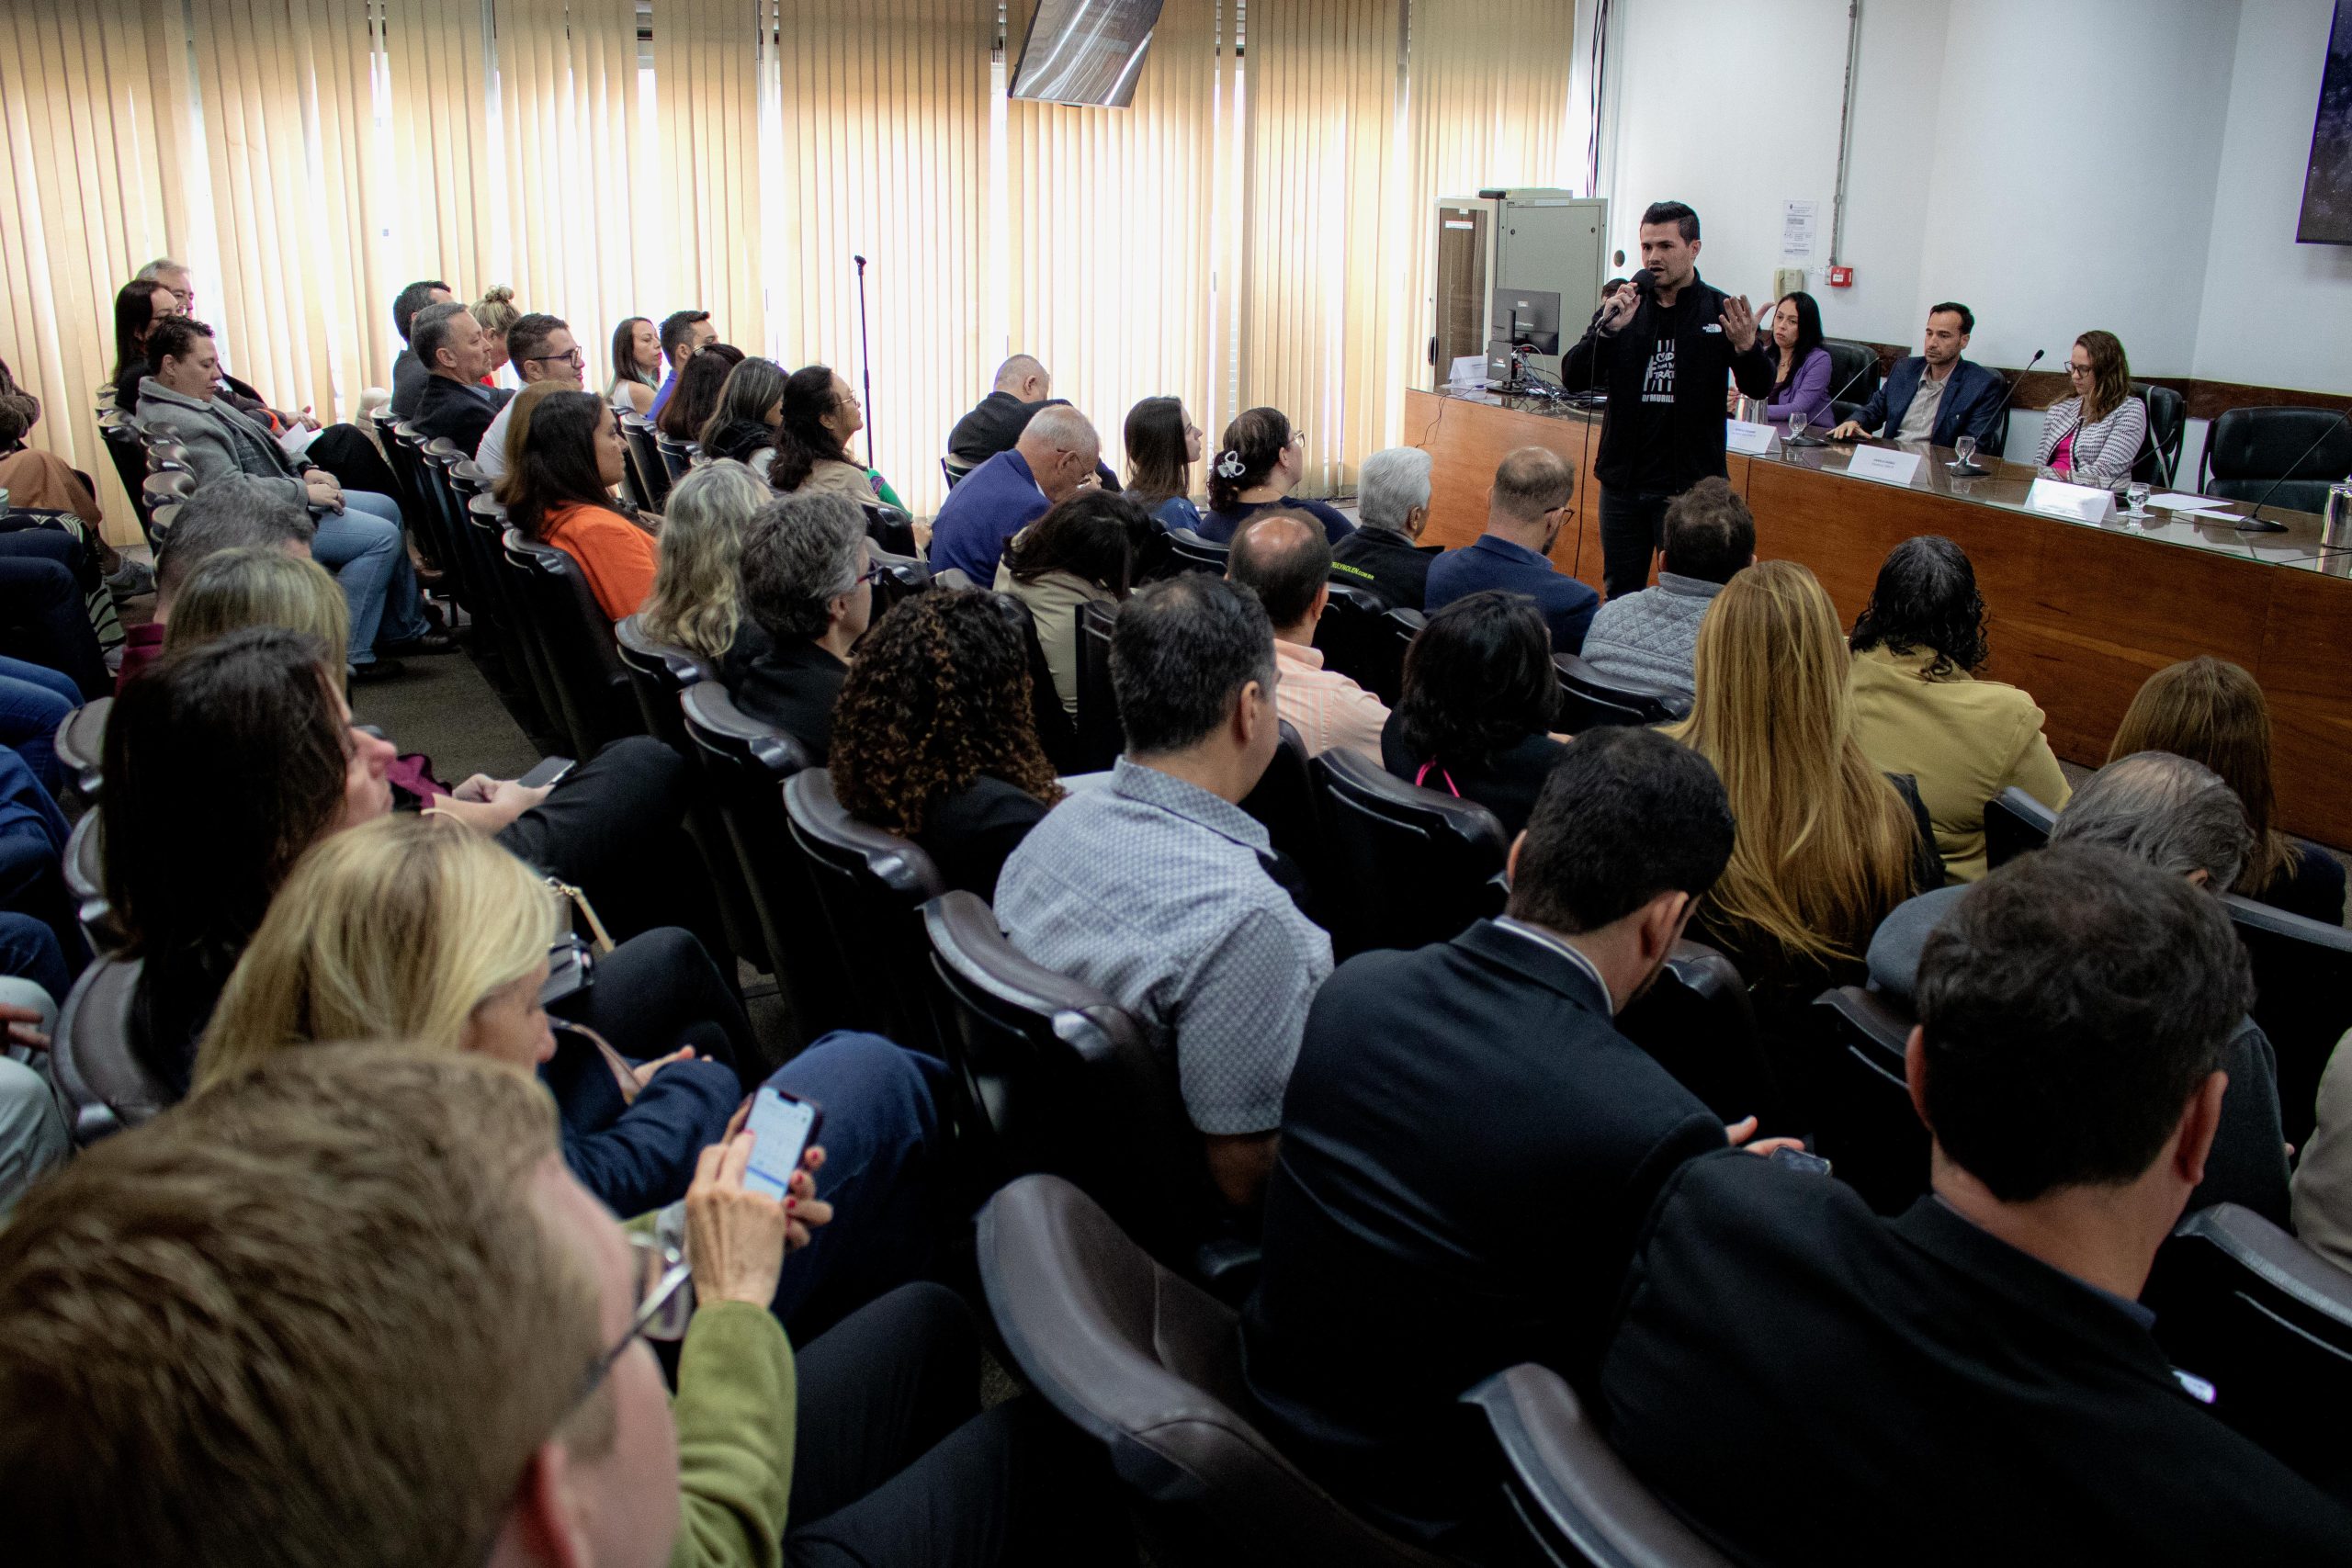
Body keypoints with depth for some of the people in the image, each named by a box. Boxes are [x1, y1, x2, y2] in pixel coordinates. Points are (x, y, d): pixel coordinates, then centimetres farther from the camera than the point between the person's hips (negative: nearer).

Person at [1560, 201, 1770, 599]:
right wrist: (1607, 330, -20)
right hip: (1622, 480, 3)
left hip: (1690, 485, -3)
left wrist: (1746, 348, -26)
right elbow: (1573, 377, -4)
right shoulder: (1624, 306, 4)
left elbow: (1760, 389, -6)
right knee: (1619, 597, 14)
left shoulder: (1721, 311, -3)